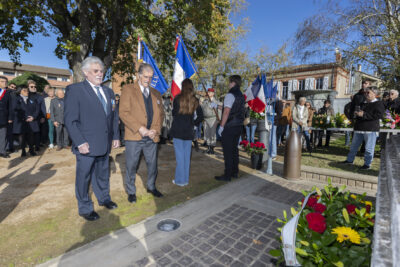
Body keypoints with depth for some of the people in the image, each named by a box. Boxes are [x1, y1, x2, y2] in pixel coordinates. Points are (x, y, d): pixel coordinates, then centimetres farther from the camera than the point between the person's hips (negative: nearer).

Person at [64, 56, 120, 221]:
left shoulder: (108, 91, 13)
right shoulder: (74, 90, -7)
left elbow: (114, 117, 15)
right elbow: (69, 120, -11)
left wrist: (116, 137, 9)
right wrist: (80, 142, -17)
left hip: (105, 145, 6)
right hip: (86, 146, -5)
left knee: (102, 175, 20)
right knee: (84, 177, 10)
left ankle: (104, 198, 40)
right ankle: (85, 208, 28)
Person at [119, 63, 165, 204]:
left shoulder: (156, 93, 14)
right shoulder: (128, 89, 0)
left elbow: (161, 114, 13)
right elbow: (124, 112, -9)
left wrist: (155, 130, -4)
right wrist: (140, 129, -17)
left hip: (152, 137, 4)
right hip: (134, 136, -4)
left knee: (152, 164, 15)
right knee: (131, 166, 8)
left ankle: (151, 187, 37)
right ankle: (131, 192, 29)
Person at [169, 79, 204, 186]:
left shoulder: (178, 98, -8)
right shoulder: (195, 100, 2)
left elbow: (174, 113, -1)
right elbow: (200, 116, 3)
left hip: (178, 130, -3)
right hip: (189, 131, 3)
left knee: (180, 156, 3)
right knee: (187, 155, 11)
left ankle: (180, 180, 11)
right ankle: (185, 179, 21)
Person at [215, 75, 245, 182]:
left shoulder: (230, 95, -14)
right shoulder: (241, 96, 13)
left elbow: (226, 112, -20)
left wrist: (221, 126, -17)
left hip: (229, 127, -9)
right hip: (238, 126, 9)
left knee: (227, 151, -2)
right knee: (234, 149, 16)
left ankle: (227, 175, 5)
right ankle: (235, 172, 26)